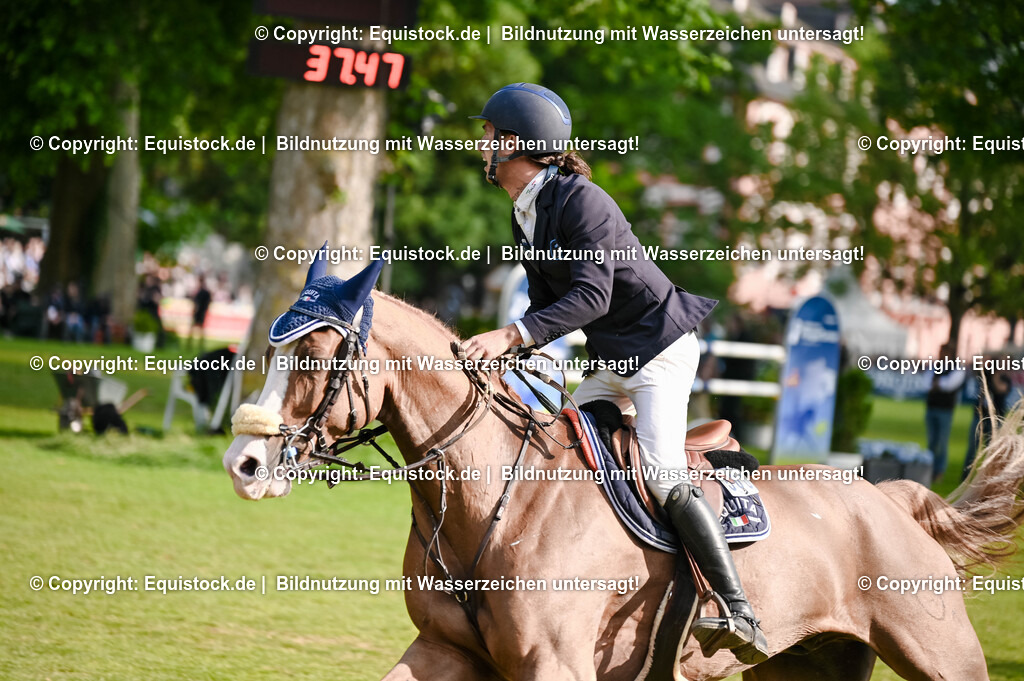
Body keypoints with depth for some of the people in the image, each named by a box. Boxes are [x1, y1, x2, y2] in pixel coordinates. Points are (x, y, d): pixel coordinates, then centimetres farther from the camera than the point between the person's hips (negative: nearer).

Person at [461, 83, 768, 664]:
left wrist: (512, 335, -36)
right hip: (612, 362, 10)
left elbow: (591, 297, -29)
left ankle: (743, 617, -26)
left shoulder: (580, 201, -20)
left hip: (661, 346, -10)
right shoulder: (525, 217, 9)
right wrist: (503, 356, 1)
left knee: (663, 474, -22)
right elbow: (549, 305, 15)